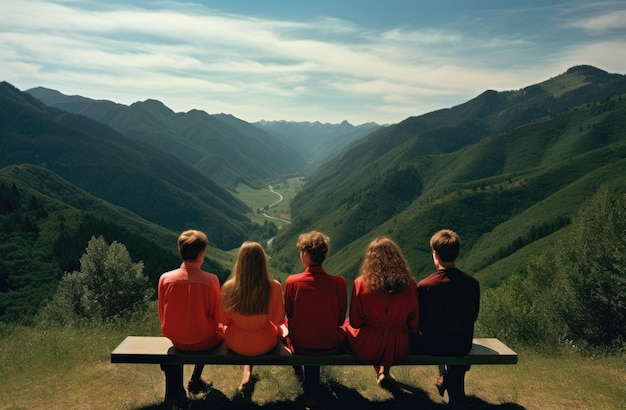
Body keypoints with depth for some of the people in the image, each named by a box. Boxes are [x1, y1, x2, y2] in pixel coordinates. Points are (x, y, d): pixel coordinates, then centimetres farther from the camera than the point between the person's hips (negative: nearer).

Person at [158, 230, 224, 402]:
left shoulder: (165, 278, -14)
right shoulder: (211, 280, -22)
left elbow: (163, 317, -2)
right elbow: (217, 317, -11)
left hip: (175, 339, 3)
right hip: (203, 341, -3)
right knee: (221, 328, 30)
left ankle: (174, 392, 36)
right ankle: (195, 380, 39)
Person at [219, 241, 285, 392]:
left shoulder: (228, 287, -21)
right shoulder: (274, 287, -23)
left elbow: (223, 320, -6)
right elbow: (279, 320, -10)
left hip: (235, 344, 1)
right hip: (264, 343, -1)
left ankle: (247, 372, 36)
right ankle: (248, 370, 38)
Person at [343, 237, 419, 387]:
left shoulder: (361, 283, -16)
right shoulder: (409, 284, -11)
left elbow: (355, 323, -8)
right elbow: (414, 325, -2)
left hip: (367, 350, -2)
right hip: (398, 350, 3)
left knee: (347, 325, 30)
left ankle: (379, 372, 29)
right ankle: (385, 370, 23)